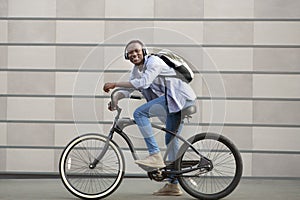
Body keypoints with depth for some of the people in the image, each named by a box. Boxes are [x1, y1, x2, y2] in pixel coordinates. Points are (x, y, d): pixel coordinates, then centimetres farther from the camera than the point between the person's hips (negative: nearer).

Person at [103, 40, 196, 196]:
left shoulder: (154, 62, -14)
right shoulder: (136, 70, 15)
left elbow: (143, 83, -28)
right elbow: (128, 88, 9)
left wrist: (115, 84, -27)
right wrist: (115, 98, -13)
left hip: (179, 97, -10)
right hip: (172, 101, 10)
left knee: (139, 113, -20)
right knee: (171, 141, 13)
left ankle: (155, 156, -25)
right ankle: (173, 185, 19)